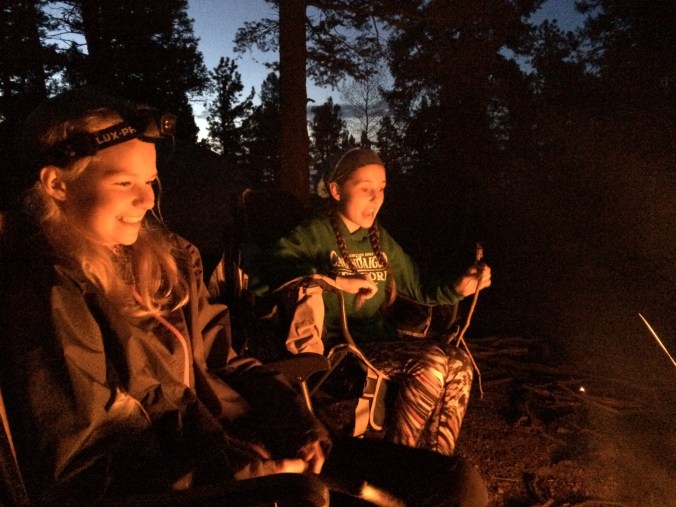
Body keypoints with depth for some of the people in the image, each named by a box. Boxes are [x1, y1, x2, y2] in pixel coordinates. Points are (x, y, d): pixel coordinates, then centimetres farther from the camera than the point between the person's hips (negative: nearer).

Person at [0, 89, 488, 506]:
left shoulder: (164, 257, 11)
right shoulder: (44, 293, -10)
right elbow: (80, 466, -13)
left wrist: (297, 429, -5)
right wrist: (252, 468, -19)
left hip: (230, 444, 7)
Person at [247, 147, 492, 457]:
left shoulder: (380, 239, 15)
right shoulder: (315, 235, -6)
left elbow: (418, 288, 21)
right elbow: (259, 277, -21)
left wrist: (458, 288, 0)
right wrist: (333, 280, -28)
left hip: (378, 343, 7)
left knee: (458, 361, -16)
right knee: (431, 362, -26)